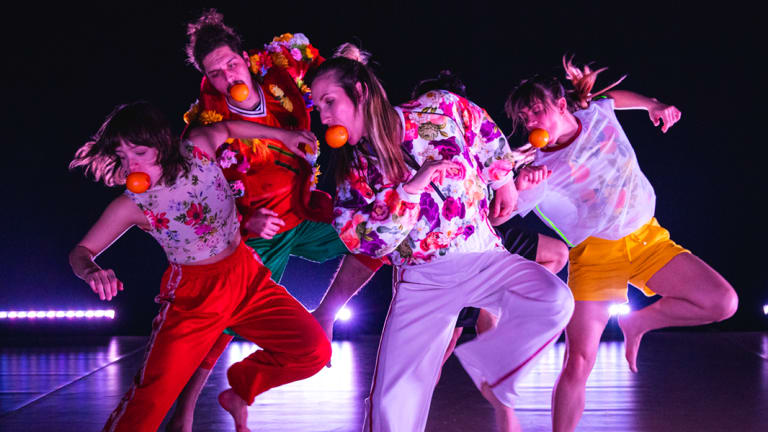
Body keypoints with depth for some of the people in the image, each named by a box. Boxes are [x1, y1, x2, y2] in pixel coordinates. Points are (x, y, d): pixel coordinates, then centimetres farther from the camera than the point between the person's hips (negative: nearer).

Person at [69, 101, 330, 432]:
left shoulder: (199, 148, -10)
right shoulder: (130, 205, -15)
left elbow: (226, 126, 13)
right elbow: (81, 251, -10)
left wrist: (284, 136, 14)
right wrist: (90, 272, -34)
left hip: (247, 278, 4)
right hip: (192, 295, -4)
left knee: (314, 349, -4)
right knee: (152, 395, -16)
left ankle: (239, 392, 19)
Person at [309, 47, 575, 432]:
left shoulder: (439, 110, -7)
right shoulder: (353, 168, -2)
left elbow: (488, 136, 11)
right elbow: (358, 237, -14)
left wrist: (504, 181, 19)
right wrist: (410, 188, -23)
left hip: (484, 258, 0)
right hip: (420, 281, 1)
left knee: (554, 300, -28)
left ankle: (490, 373, -5)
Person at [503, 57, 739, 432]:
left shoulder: (597, 113, -2)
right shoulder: (539, 169, -14)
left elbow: (614, 96, 23)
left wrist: (653, 106, 9)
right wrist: (520, 186, -39)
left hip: (647, 238, 4)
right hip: (595, 254, -4)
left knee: (723, 303, -11)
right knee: (578, 362, -14)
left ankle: (637, 322, 10)